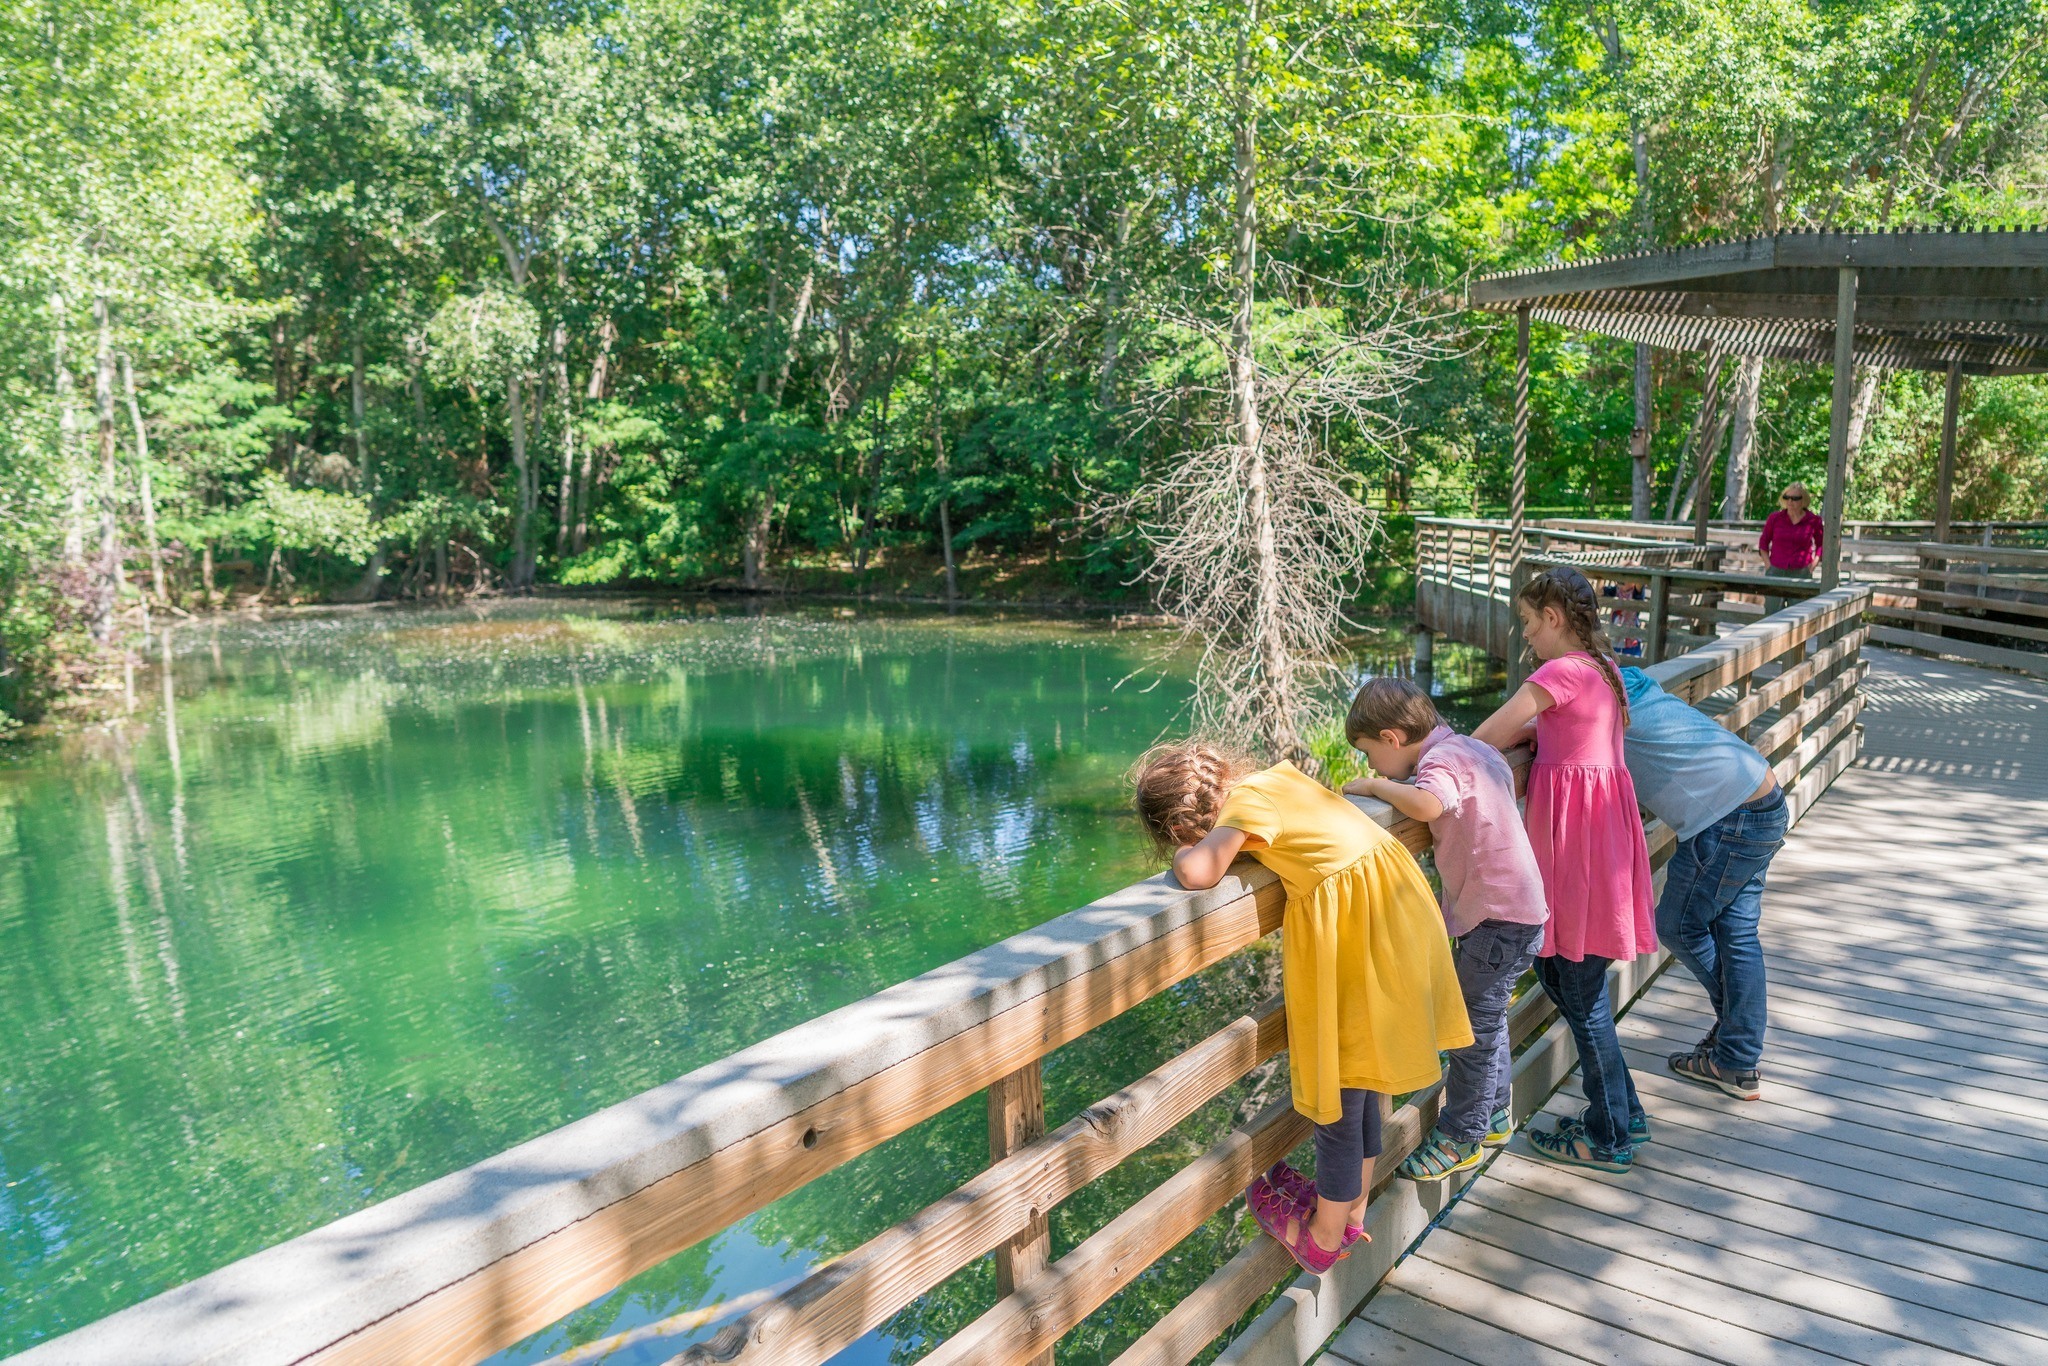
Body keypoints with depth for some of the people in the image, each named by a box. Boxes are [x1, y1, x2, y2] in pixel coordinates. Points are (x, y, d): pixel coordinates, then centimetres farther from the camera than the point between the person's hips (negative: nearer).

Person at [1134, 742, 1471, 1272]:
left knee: (1337, 1099, 9)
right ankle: (1352, 1213, 41)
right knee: (1357, 1088, 24)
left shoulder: (1247, 802, -16)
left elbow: (1197, 872, -30)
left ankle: (1323, 1239, 27)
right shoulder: (1277, 774, 8)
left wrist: (1184, 849, -7)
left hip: (1350, 928, -9)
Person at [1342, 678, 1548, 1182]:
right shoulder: (1471, 749, 7)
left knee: (1475, 1027, 0)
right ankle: (1493, 1116, 38)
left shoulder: (1442, 759, -21)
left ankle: (1459, 1139, 12)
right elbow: (1508, 776, 26)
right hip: (1502, 909, 10)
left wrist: (1375, 785, -26)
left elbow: (1426, 804, -43)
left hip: (1500, 917, -10)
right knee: (1487, 1019, 23)